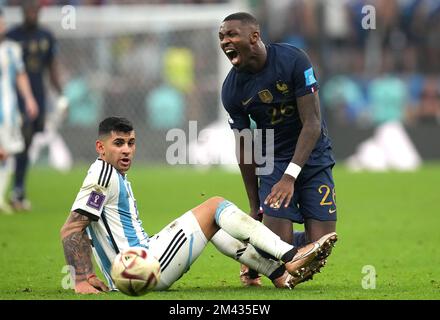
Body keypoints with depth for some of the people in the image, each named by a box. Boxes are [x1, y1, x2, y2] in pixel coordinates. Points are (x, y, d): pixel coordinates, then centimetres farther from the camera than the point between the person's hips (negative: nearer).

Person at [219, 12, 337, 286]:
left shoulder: (292, 60, -18)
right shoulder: (232, 89, -9)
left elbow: (312, 124, -20)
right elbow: (245, 148, 1)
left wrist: (290, 177, -29)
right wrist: (255, 207, 4)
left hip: (313, 156, -1)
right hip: (273, 160, 1)